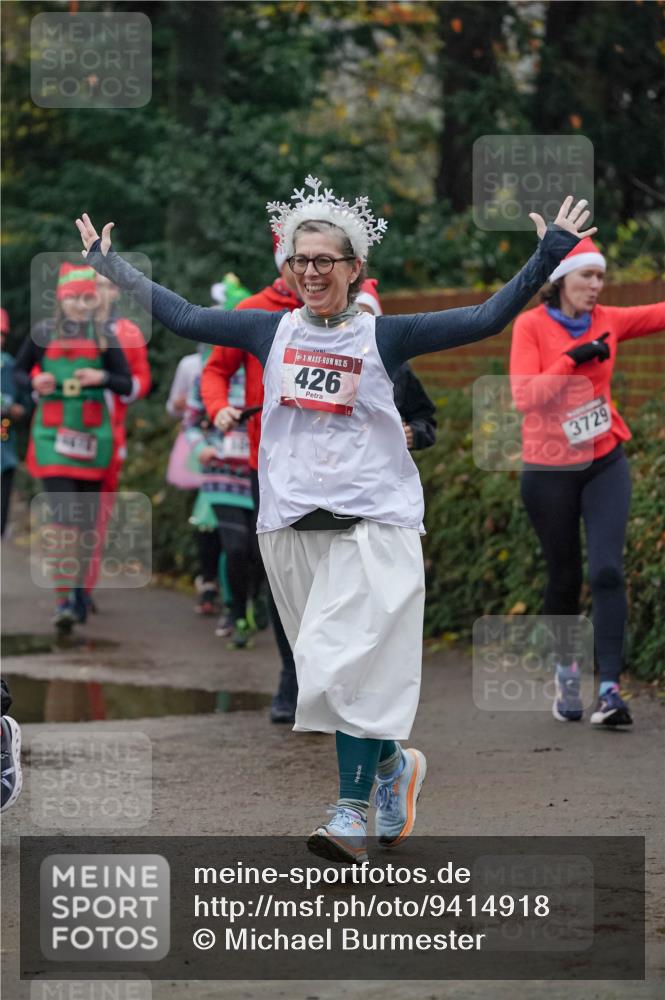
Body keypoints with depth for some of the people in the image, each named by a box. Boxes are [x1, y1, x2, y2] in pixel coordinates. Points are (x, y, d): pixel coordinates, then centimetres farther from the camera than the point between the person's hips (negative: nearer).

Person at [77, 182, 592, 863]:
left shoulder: (382, 336, 0)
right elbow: (182, 317, 14)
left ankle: (352, 816, -11)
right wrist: (107, 262, 18)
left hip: (372, 525, -4)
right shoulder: (272, 332, 8)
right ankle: (394, 764, 33)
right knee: (327, 668, 9)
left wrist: (548, 256, -11)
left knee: (352, 664, -13)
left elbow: (485, 320, -4)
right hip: (291, 527, 4)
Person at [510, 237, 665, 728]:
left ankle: (610, 687, -16)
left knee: (606, 571, -13)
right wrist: (574, 360, -24)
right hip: (549, 471, -2)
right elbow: (525, 395, -17)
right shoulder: (531, 326, -8)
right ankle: (567, 669, 33)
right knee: (565, 578, 9)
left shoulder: (607, 321, 1)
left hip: (605, 463, 2)